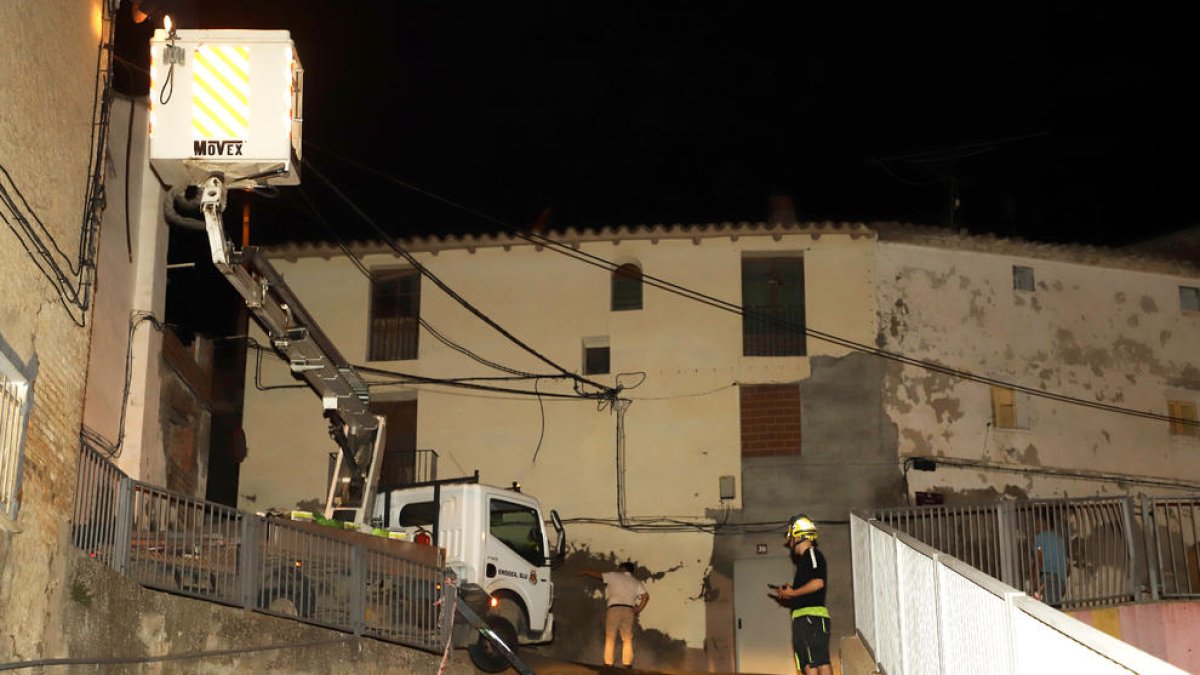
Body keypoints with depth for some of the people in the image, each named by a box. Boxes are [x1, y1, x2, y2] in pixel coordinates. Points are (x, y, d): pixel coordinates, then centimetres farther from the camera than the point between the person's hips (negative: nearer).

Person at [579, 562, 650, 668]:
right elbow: (646, 596, 7)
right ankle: (627, 663, -6)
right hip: (629, 610, 2)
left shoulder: (614, 576, 13)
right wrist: (638, 609, 11)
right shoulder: (636, 582, 20)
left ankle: (608, 663, -7)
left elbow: (594, 573, 15)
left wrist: (582, 573, 30)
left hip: (614, 608, -2)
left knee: (610, 638, 0)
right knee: (627, 639, 4)